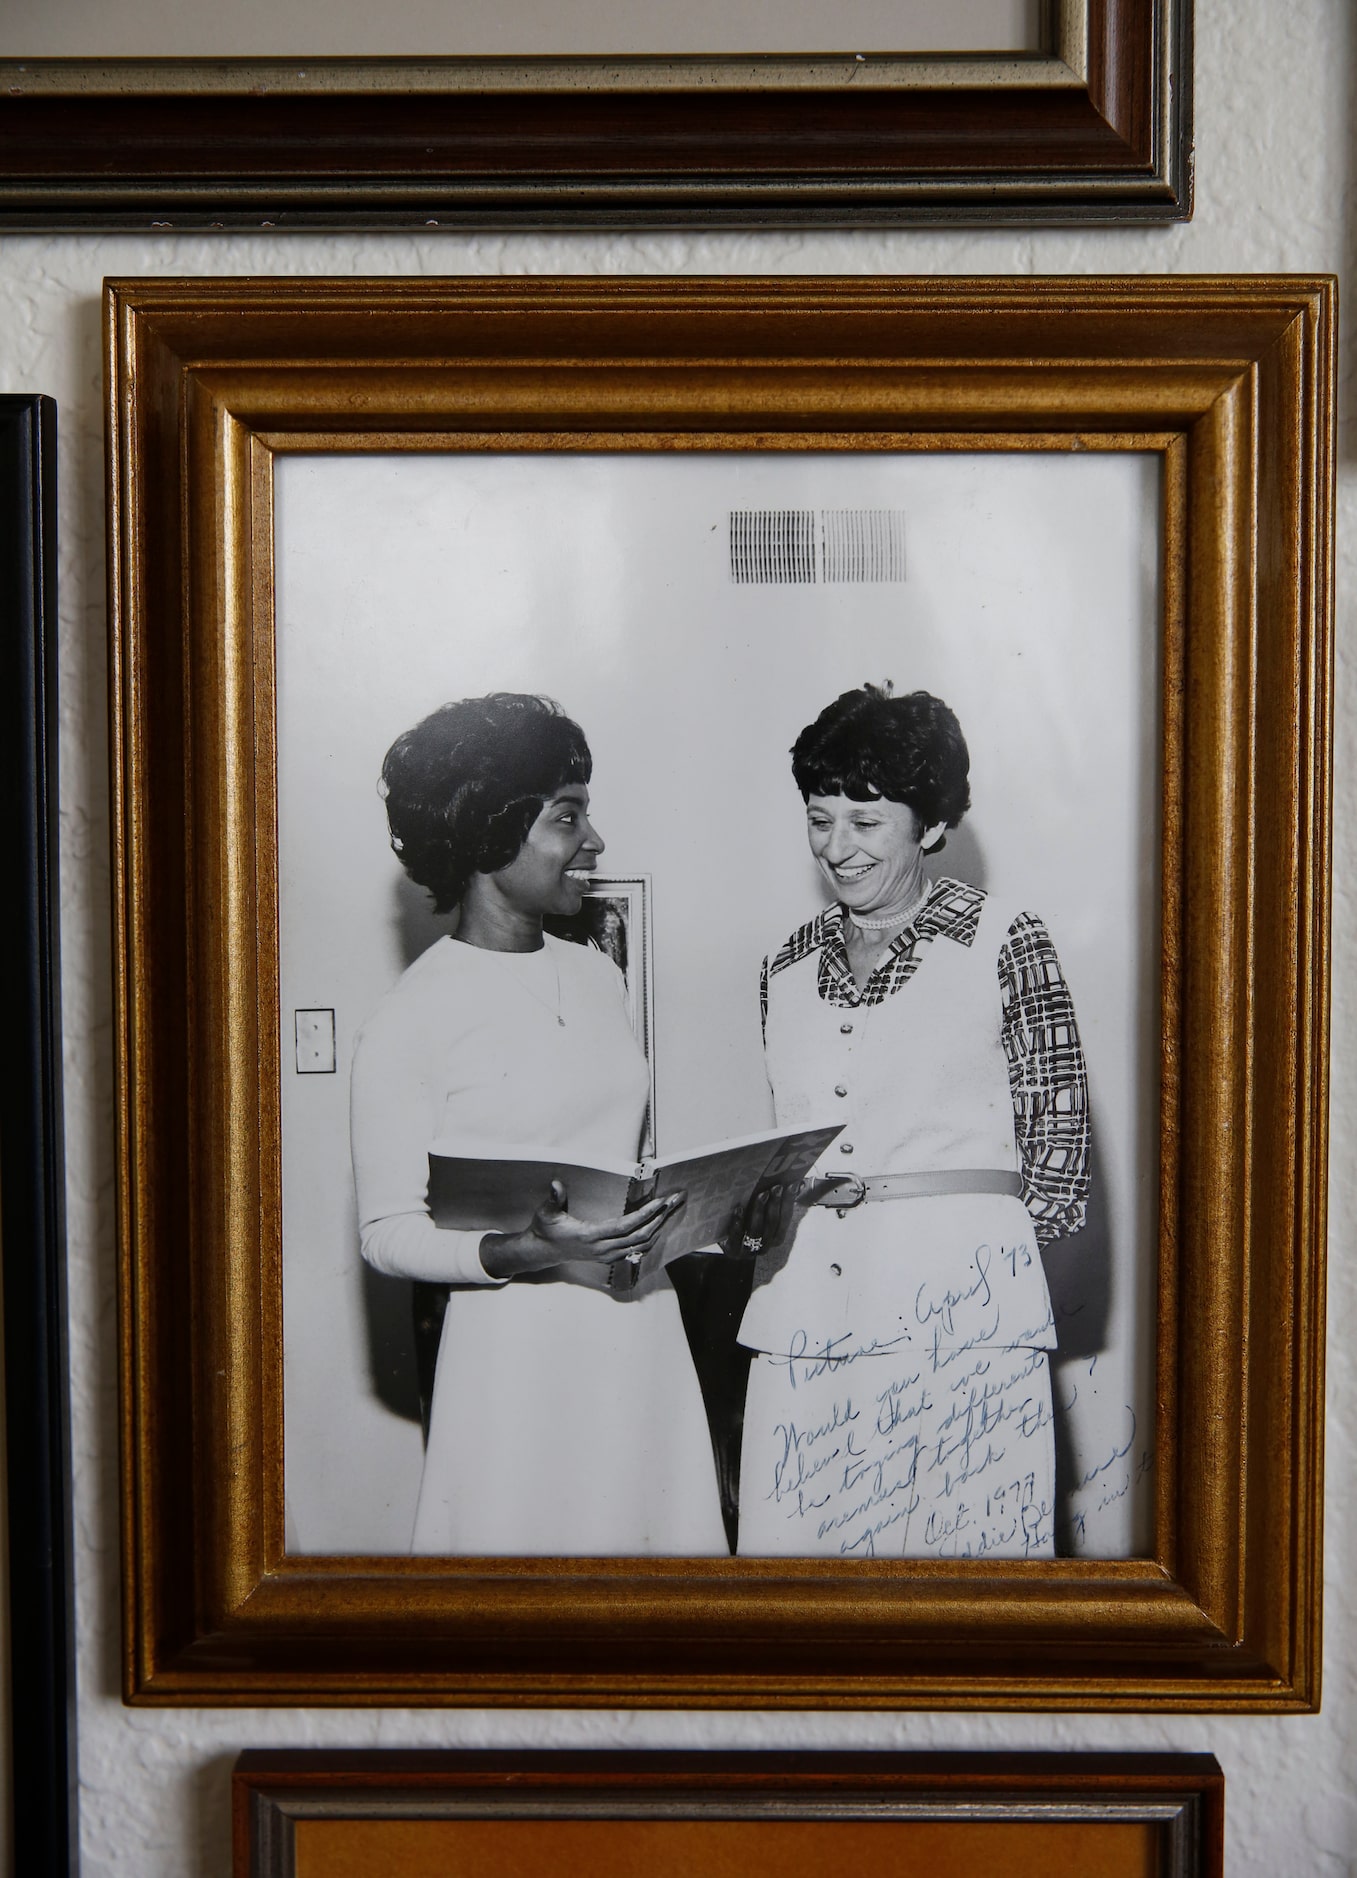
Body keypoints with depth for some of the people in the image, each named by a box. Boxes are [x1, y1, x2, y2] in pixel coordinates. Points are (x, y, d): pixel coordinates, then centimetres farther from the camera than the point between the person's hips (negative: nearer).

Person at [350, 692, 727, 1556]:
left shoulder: (598, 975, 10)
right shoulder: (409, 1020, -10)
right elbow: (389, 1231, -8)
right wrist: (528, 1251, -22)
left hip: (643, 1330, 6)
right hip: (518, 1348, -6)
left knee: (658, 1529, 11)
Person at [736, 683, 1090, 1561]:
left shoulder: (1005, 942, 0)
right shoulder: (789, 968, 14)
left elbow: (1060, 1168, 0)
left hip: (956, 1306, -4)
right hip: (803, 1313, 4)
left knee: (957, 1539, 1)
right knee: (789, 1538, 4)